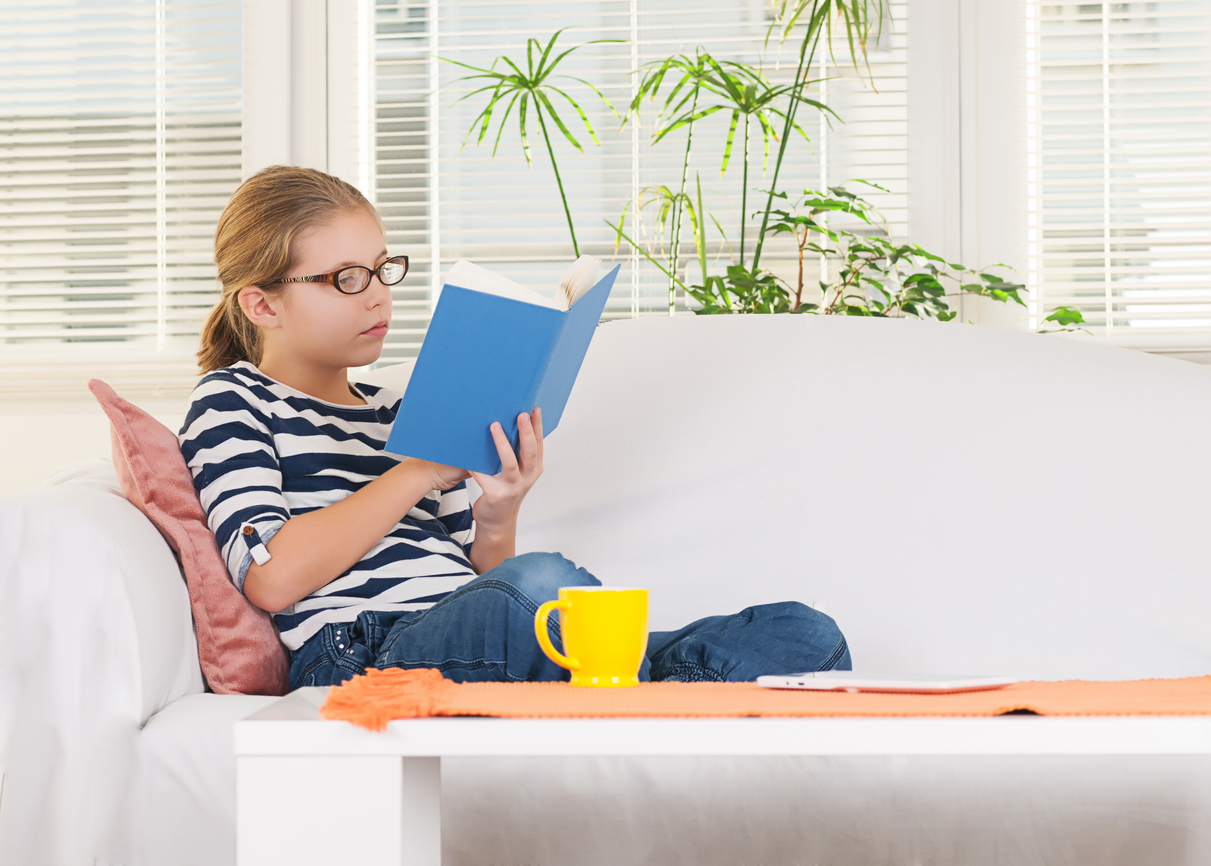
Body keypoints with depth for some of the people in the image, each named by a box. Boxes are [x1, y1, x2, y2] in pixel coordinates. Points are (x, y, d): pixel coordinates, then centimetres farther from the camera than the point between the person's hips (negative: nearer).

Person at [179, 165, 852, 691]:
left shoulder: (397, 414, 31)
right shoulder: (233, 402, 13)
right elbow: (272, 578, -7)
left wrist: (498, 518, 4)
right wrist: (423, 468, -5)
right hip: (363, 655, -6)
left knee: (808, 635, -15)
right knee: (538, 582, -43)